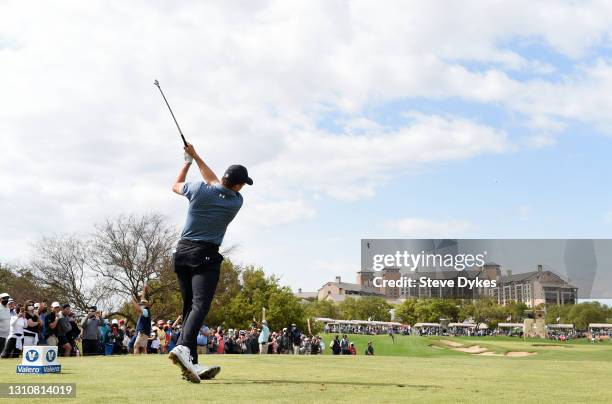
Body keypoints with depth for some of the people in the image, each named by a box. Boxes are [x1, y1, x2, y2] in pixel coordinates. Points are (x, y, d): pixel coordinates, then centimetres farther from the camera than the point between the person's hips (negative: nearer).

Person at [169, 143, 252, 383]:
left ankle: (191, 364, 3)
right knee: (200, 304, -16)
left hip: (182, 252, 5)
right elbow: (216, 184, 15)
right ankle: (183, 347, -42)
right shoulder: (236, 202, -2)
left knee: (189, 306, 8)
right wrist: (196, 157, 18)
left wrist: (188, 161, 30)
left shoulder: (199, 190, -2)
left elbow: (175, 185, 20)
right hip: (206, 256, -4)